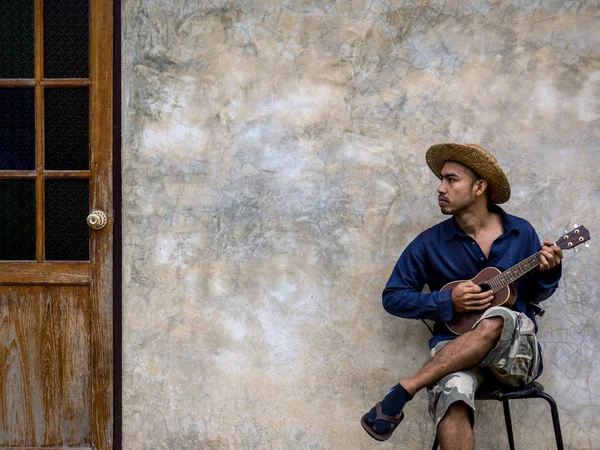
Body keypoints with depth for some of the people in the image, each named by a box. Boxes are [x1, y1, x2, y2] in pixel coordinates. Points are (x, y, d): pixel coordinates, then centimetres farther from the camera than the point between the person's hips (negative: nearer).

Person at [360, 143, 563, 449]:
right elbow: (392, 297, 6)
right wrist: (447, 302, -9)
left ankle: (401, 394, -29)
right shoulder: (430, 243, 3)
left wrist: (547, 272, -8)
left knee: (496, 321, -37)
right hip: (455, 349, -1)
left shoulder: (521, 232, 7)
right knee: (452, 392, -39)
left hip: (517, 354, 1)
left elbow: (535, 295, 16)